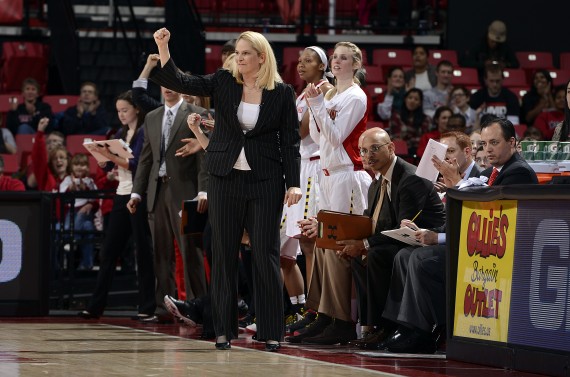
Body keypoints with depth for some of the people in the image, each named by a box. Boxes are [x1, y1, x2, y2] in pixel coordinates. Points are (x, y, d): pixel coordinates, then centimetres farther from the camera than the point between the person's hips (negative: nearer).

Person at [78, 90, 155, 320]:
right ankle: (96, 306, 9)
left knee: (143, 250, -3)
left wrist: (111, 156, -24)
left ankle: (147, 307, 0)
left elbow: (136, 164, -16)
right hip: (121, 195, 8)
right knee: (109, 250, 7)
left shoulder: (144, 133, -7)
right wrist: (100, 155, -5)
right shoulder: (121, 133, 15)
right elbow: (107, 166, 14)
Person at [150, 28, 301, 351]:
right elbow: (179, 82, -3)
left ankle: (271, 331, 5)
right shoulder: (223, 82, 4)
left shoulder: (282, 93, -1)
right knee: (224, 253, 5)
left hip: (266, 181, -2)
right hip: (226, 178, 2)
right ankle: (224, 329, 12)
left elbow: (291, 140, -1)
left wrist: (294, 183, -8)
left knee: (267, 254, -2)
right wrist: (163, 49, -17)